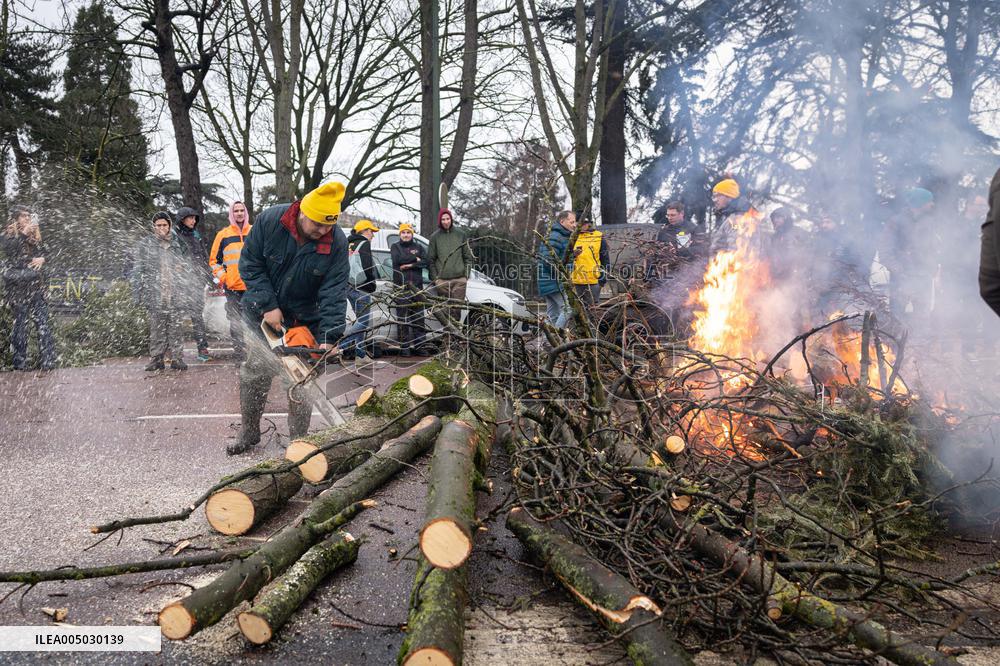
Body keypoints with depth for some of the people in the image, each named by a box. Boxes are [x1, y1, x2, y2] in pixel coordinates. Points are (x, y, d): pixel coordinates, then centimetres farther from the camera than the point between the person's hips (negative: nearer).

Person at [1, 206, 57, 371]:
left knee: (42, 321, -3)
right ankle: (20, 362, 0)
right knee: (20, 322, -3)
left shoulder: (34, 234, 17)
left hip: (36, 284, 4)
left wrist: (42, 259, -3)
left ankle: (49, 361, -3)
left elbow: (43, 251, 18)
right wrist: (24, 233, -15)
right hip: (18, 285, -3)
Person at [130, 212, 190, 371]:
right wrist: (138, 293, -4)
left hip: (176, 295, 1)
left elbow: (187, 265, 16)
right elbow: (137, 270, 4)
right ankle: (156, 359, 5)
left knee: (175, 327, 2)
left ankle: (176, 358, 8)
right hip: (155, 294, -1)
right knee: (157, 328, -1)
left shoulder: (178, 242, 11)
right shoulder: (145, 244, 6)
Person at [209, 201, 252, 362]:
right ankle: (239, 355, 8)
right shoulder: (223, 234, 9)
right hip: (233, 288, 0)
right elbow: (214, 260, 14)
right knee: (236, 323, 2)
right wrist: (221, 277, 0)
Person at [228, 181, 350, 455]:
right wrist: (268, 306, -22)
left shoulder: (337, 242, -21)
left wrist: (329, 337, -31)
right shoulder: (269, 221, -20)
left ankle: (299, 439, 13)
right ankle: (249, 432, 22)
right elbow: (250, 265, -13)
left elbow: (334, 292, -22)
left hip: (306, 319, 0)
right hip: (263, 313, 1)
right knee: (255, 372, 5)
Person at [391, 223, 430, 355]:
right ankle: (404, 347, -3)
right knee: (403, 318, -5)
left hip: (417, 286, 2)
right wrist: (415, 259, -2)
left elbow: (426, 262, 2)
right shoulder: (395, 247, 11)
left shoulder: (418, 247, 18)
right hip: (401, 286, -2)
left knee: (419, 316, 0)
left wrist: (409, 265, -9)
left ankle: (419, 345, 5)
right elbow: (398, 259, -9)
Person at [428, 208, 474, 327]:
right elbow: (431, 259, 8)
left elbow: (468, 256, 10)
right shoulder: (435, 236, 7)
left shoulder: (460, 234, 8)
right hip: (442, 280, 0)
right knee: (444, 308, -2)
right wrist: (435, 277, 0)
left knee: (457, 307, -4)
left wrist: (466, 275, 2)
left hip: (459, 279, 0)